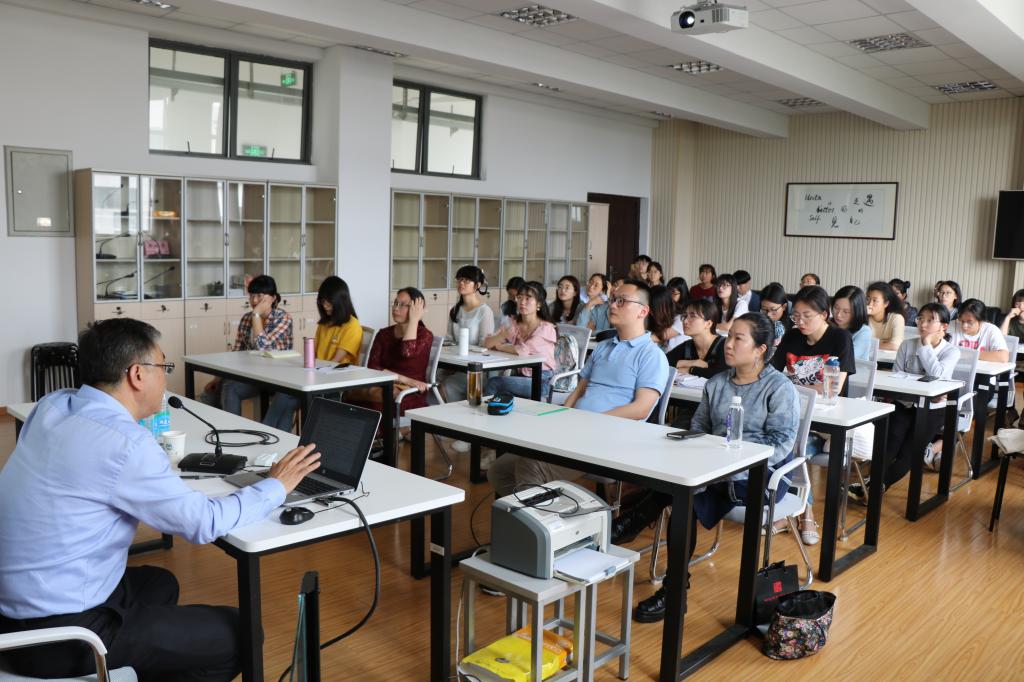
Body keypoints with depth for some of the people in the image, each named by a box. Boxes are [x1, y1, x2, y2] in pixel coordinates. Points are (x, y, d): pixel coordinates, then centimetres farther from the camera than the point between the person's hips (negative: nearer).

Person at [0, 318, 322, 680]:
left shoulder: (52, 404, 0)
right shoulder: (126, 443, -24)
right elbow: (204, 523, -17)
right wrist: (276, 486, -5)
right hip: (57, 634, -9)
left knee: (159, 583, 31)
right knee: (237, 634, -3)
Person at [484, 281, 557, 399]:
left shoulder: (546, 328, -9)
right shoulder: (513, 323, 7)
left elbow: (523, 350, -23)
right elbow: (487, 344, -3)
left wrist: (499, 346, -6)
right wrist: (503, 335, -23)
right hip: (520, 376, 4)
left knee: (493, 383, -21)